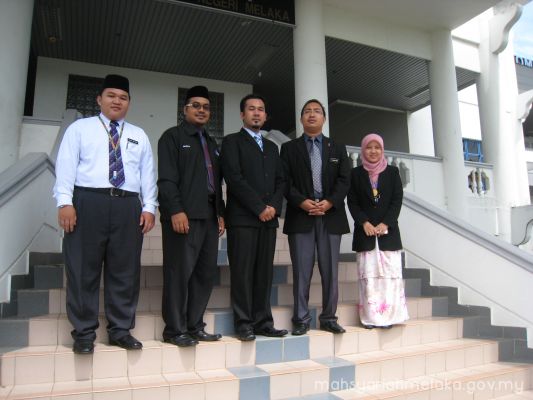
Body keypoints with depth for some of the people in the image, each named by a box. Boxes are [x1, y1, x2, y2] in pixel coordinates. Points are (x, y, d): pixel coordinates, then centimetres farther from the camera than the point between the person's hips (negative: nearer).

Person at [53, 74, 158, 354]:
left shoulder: (139, 136, 19)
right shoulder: (80, 128, 11)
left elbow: (147, 174, 12)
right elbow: (66, 165, 1)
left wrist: (149, 207, 2)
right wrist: (65, 202, -11)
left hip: (128, 206, 3)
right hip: (88, 202, -2)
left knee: (125, 271, 5)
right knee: (83, 269, 2)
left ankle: (120, 330, 17)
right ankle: (84, 333, 14)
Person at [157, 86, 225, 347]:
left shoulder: (211, 143, 24)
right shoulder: (172, 137, 4)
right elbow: (167, 178, -8)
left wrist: (220, 213, 12)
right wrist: (176, 211, -18)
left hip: (209, 216, 7)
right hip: (183, 215, -7)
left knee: (205, 273, 6)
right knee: (179, 273, -3)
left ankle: (194, 326, 16)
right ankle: (174, 330, 7)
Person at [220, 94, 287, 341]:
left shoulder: (272, 147, 22)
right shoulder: (232, 141, 4)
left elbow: (280, 181, 17)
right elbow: (234, 178, -9)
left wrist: (274, 206, -2)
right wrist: (260, 207, -12)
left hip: (269, 218, 5)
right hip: (242, 218, -5)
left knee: (265, 272, 5)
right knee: (242, 272, -3)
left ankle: (263, 322, 12)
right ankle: (244, 324, 5)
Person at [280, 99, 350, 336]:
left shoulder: (338, 149, 16)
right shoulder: (289, 148, 11)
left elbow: (344, 180, 5)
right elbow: (285, 181, 1)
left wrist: (329, 202, -11)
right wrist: (302, 202, -14)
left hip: (331, 216, 2)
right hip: (300, 216, -1)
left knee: (330, 271, 5)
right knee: (301, 271, -1)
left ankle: (329, 318, 16)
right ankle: (301, 319, 8)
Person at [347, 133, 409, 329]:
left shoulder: (392, 172, 9)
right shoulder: (356, 173, 8)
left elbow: (397, 200, 2)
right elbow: (352, 202, 3)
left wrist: (385, 223, -10)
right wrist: (364, 223, -11)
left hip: (388, 230, 1)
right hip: (365, 231, 0)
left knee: (390, 272, -2)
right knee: (368, 274, -2)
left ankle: (388, 314, 6)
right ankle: (370, 316, 2)